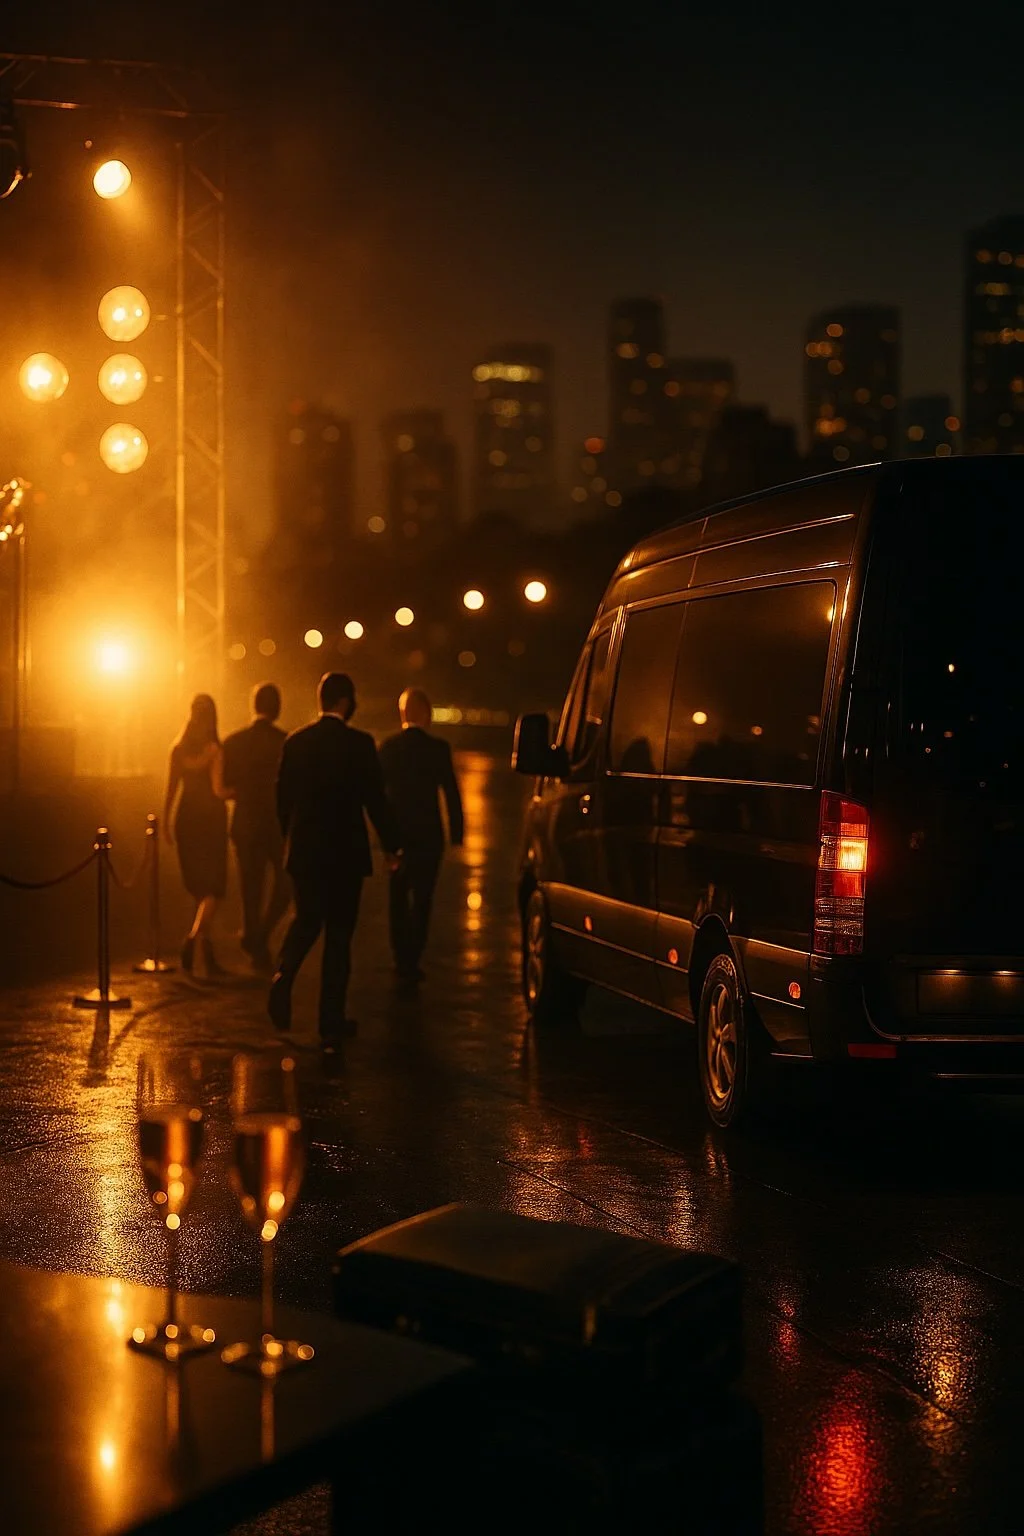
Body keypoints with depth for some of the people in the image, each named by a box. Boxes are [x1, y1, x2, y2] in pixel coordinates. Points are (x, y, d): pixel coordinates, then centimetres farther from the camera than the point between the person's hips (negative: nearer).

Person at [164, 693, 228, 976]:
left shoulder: (179, 749, 1)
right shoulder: (216, 749, -13)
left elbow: (171, 789, 6)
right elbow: (219, 790, -16)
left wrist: (166, 822, 15)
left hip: (186, 819, 5)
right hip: (210, 818, -5)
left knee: (197, 885, 17)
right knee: (211, 887, -1)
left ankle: (207, 950, 28)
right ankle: (195, 937, -24)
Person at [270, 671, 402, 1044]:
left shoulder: (296, 741, 1)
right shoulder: (359, 744, -12)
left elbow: (283, 797, 7)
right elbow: (375, 800, -11)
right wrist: (390, 845, 1)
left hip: (303, 850, 4)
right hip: (345, 852, -3)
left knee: (305, 920, 19)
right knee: (339, 932, 6)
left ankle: (283, 975, -10)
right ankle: (331, 1020, 9)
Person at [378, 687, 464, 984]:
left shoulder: (388, 747, 0)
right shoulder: (437, 748, -9)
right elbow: (451, 792, -9)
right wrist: (456, 833, 0)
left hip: (397, 833, 3)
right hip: (427, 834, -3)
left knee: (398, 897, 14)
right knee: (421, 898, 1)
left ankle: (402, 960, 18)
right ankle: (411, 962, -4)